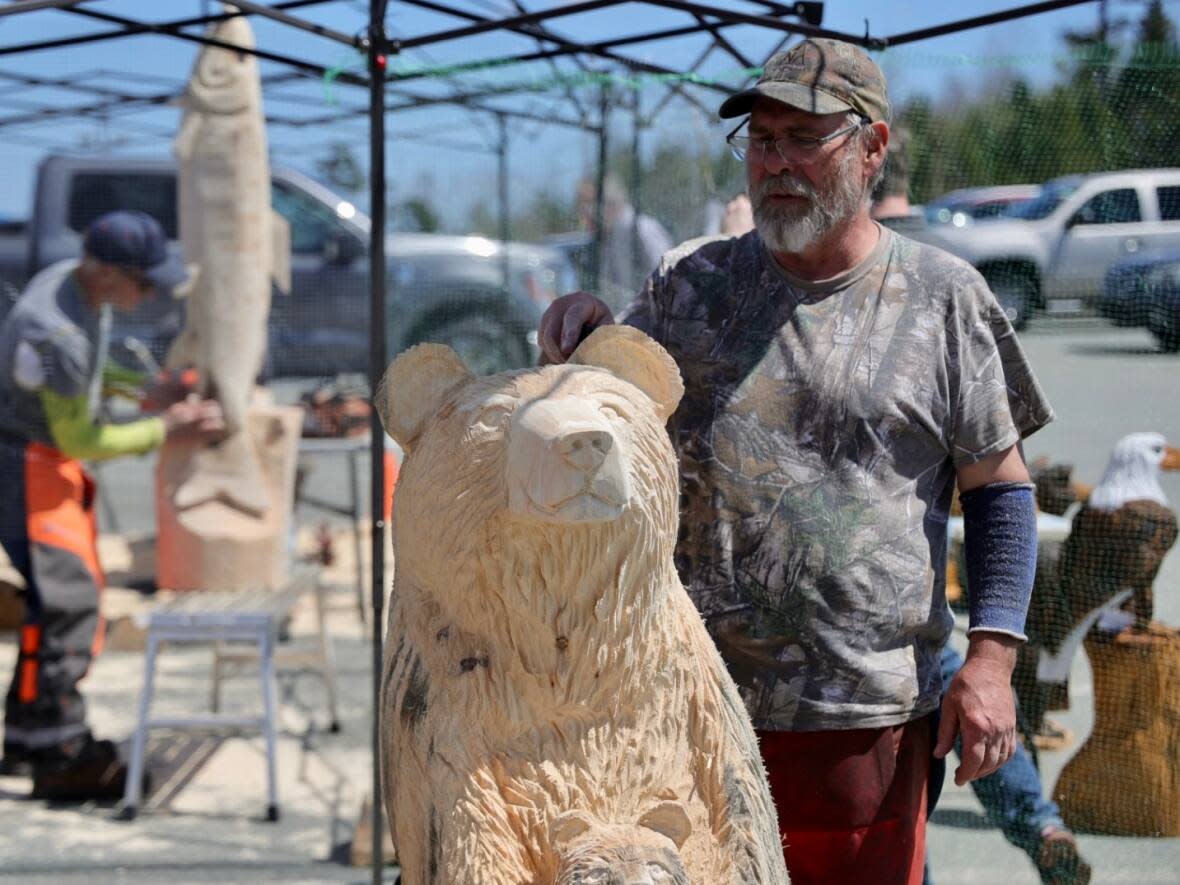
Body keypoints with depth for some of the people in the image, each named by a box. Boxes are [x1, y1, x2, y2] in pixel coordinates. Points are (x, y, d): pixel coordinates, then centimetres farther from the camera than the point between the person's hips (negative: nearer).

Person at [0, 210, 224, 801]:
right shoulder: (55, 330, -28)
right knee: (65, 599, -15)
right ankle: (55, 756, -11)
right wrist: (167, 431, -15)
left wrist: (148, 392, 4)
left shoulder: (77, 281, 1)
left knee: (77, 595, 12)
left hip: (52, 460, 10)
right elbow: (79, 438, -20)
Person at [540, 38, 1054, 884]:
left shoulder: (942, 297, 3)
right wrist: (584, 336, -6)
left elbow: (999, 486, 5)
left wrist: (993, 655, -5)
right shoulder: (690, 284, 9)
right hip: (690, 709, 2)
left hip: (866, 718, -2)